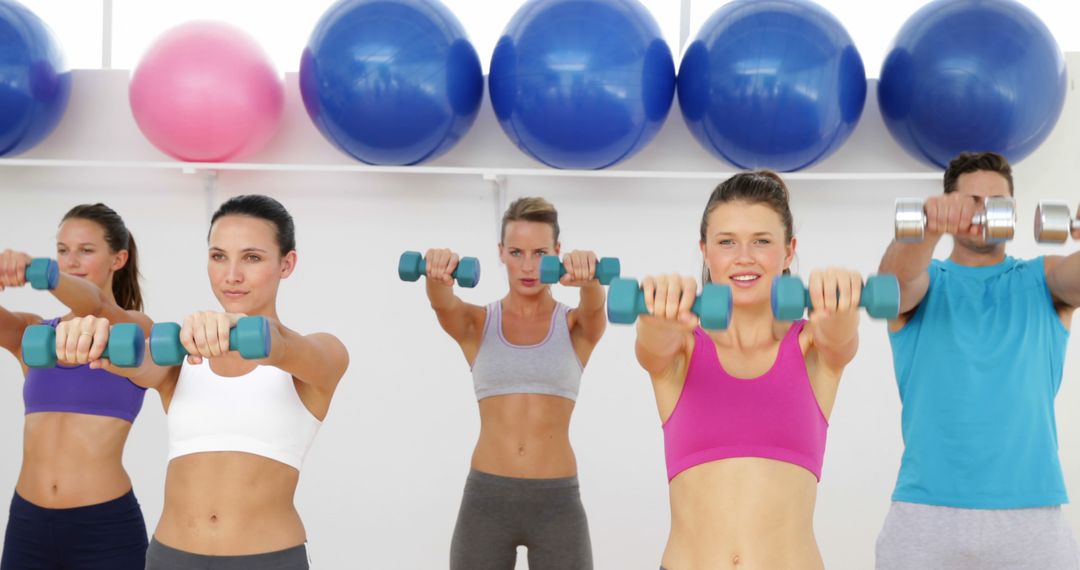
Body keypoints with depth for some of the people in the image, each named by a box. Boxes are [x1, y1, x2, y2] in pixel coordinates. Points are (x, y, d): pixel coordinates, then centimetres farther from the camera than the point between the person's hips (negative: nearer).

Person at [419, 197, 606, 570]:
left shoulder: (577, 326, 4)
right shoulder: (477, 324, 5)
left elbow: (595, 304, -19)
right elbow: (442, 303, -17)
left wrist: (589, 278, -43)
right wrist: (437, 275, -41)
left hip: (557, 504, 0)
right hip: (485, 501, 1)